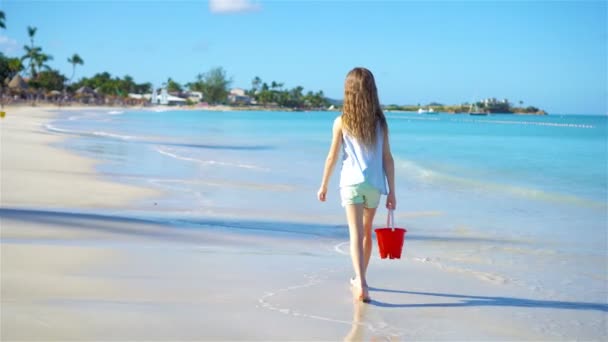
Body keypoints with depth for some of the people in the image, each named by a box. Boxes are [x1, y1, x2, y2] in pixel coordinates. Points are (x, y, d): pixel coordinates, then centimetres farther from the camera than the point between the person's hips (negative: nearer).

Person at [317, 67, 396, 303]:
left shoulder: (341, 122, -2)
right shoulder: (380, 122, 2)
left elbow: (332, 157, 0)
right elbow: (387, 158, 1)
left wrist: (323, 186, 13)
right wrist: (391, 192, 6)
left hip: (351, 183, -3)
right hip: (375, 184, 3)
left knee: (356, 233, -8)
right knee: (367, 231, 19)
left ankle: (361, 282, -25)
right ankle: (360, 279, 33)